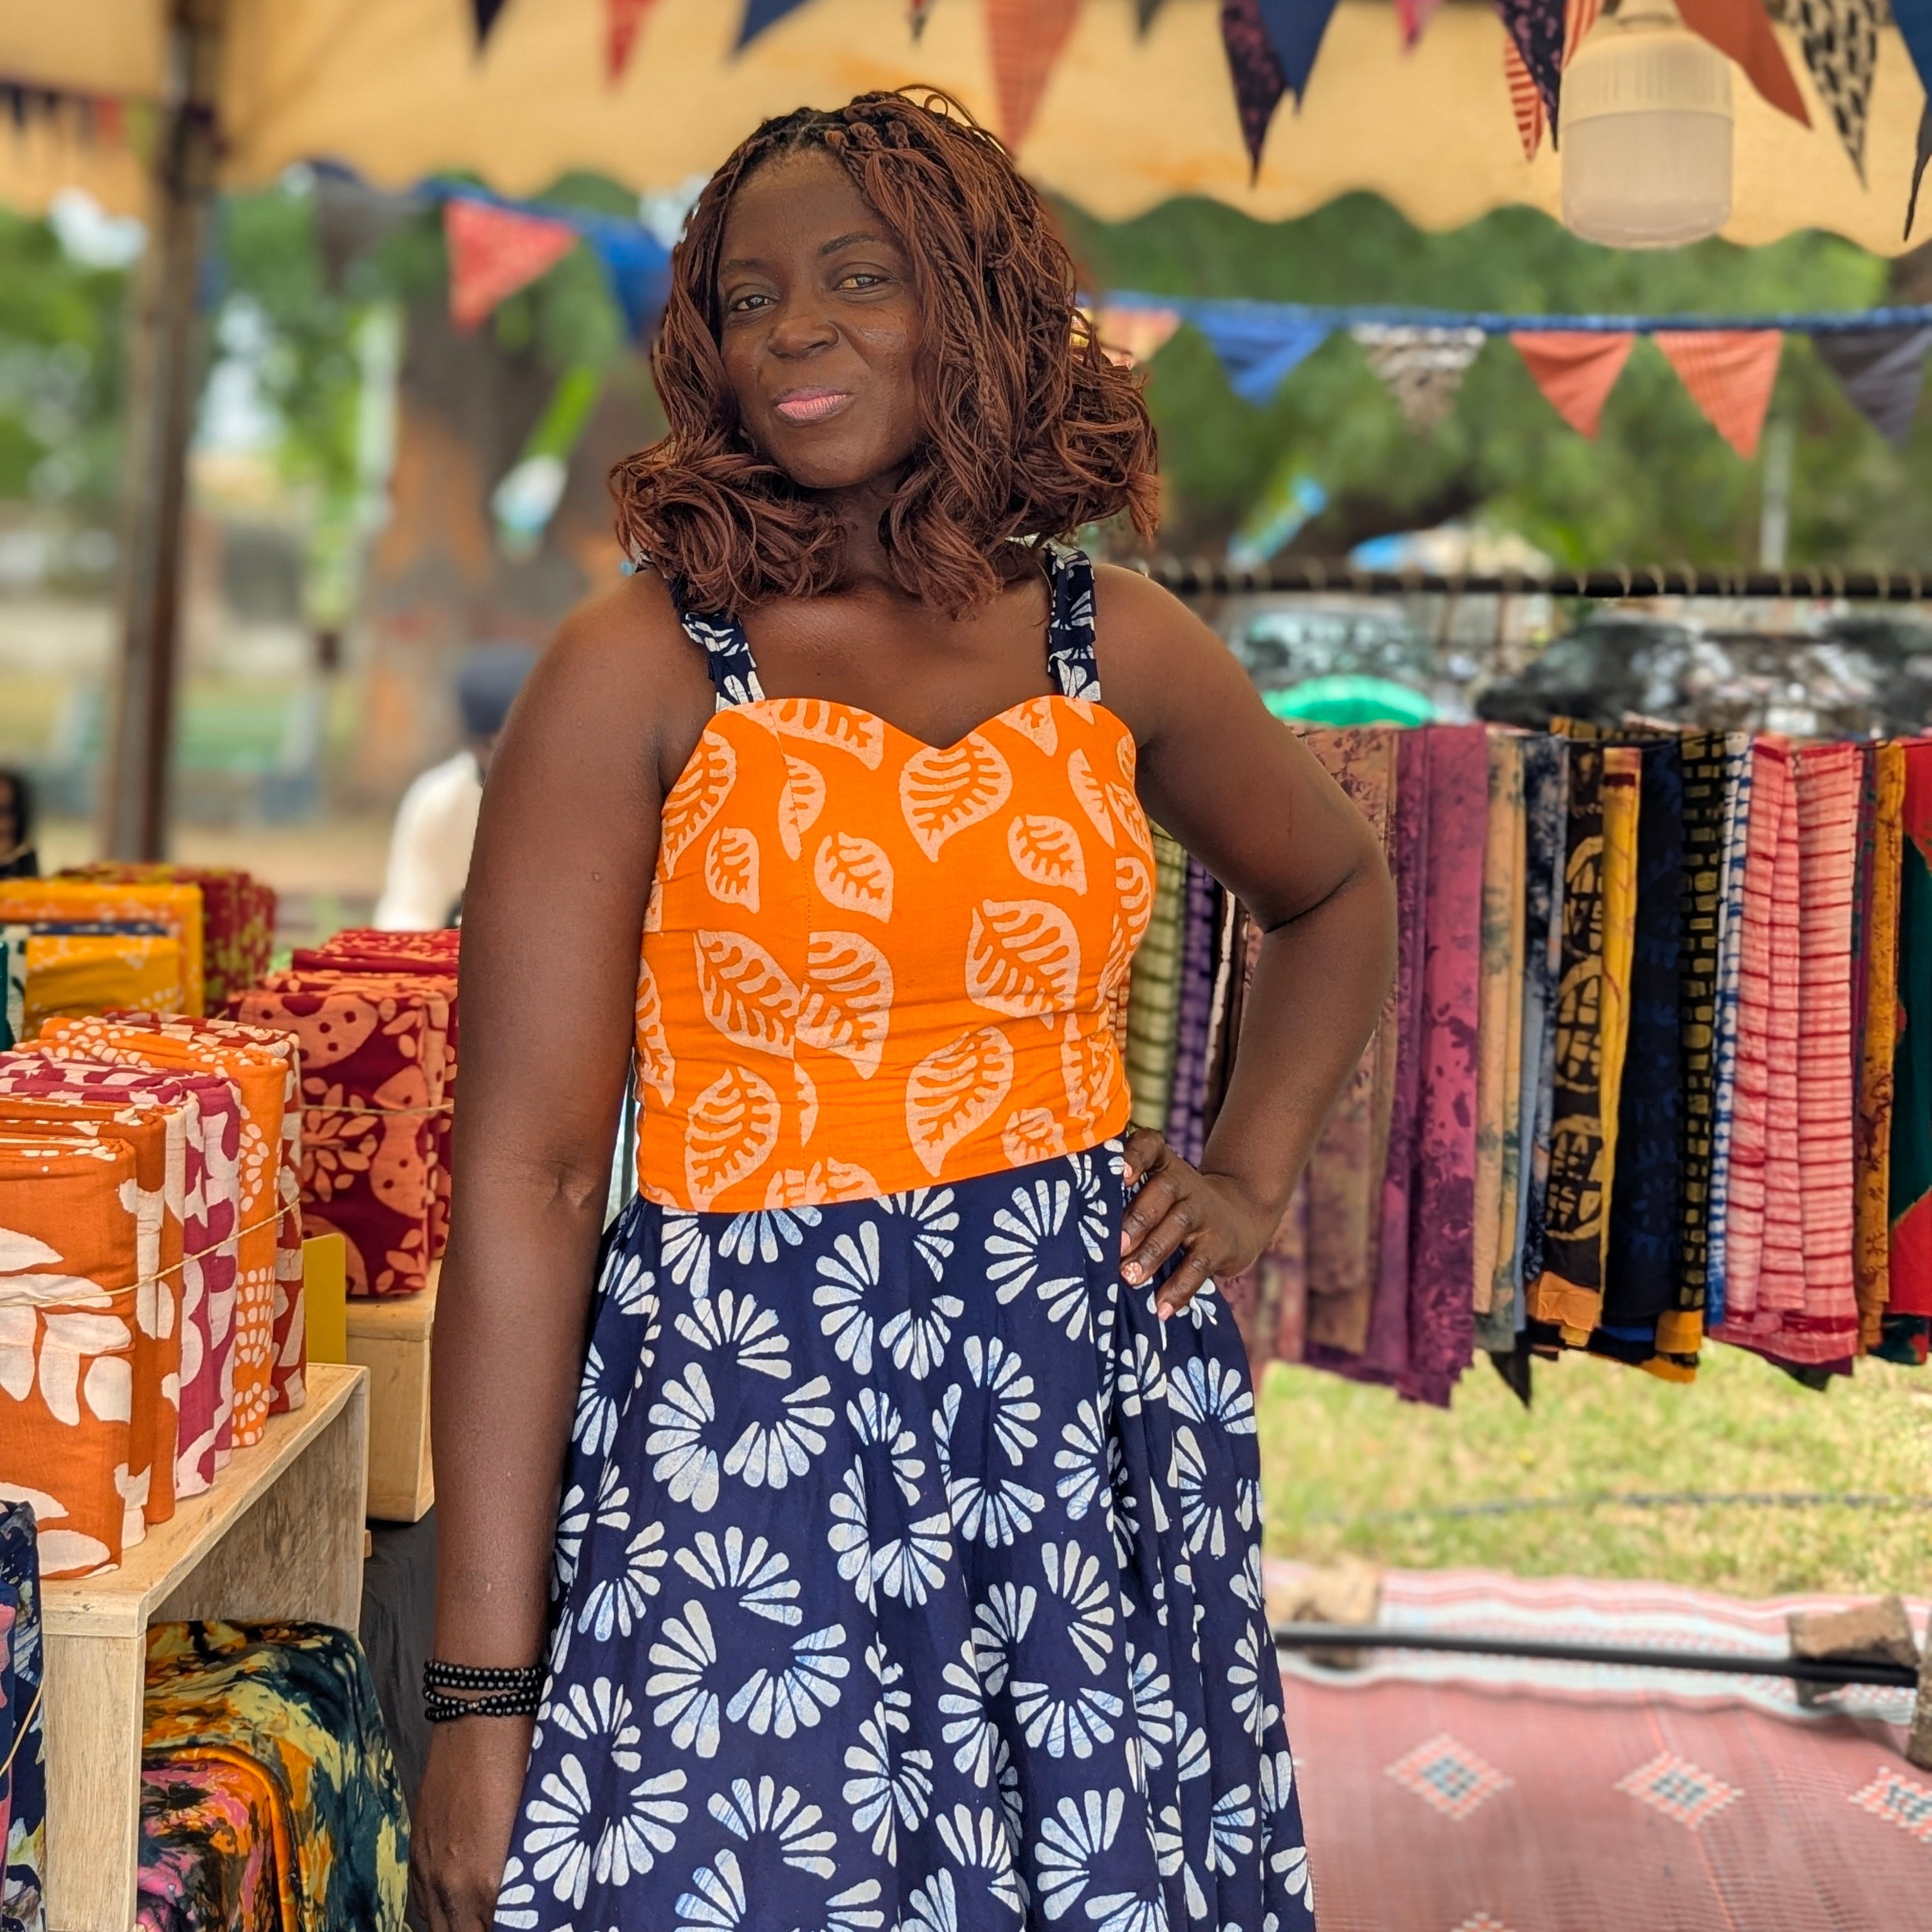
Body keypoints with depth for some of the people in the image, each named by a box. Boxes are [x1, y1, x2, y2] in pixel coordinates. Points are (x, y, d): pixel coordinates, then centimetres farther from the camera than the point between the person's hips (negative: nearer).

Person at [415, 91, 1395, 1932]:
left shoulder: (1120, 650, 5)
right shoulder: (639, 673, -6)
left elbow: (1336, 898, 26)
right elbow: (526, 1180, -10)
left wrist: (1249, 1177, 10)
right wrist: (481, 1687, -13)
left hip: (1101, 1423, 4)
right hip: (745, 1422, -3)